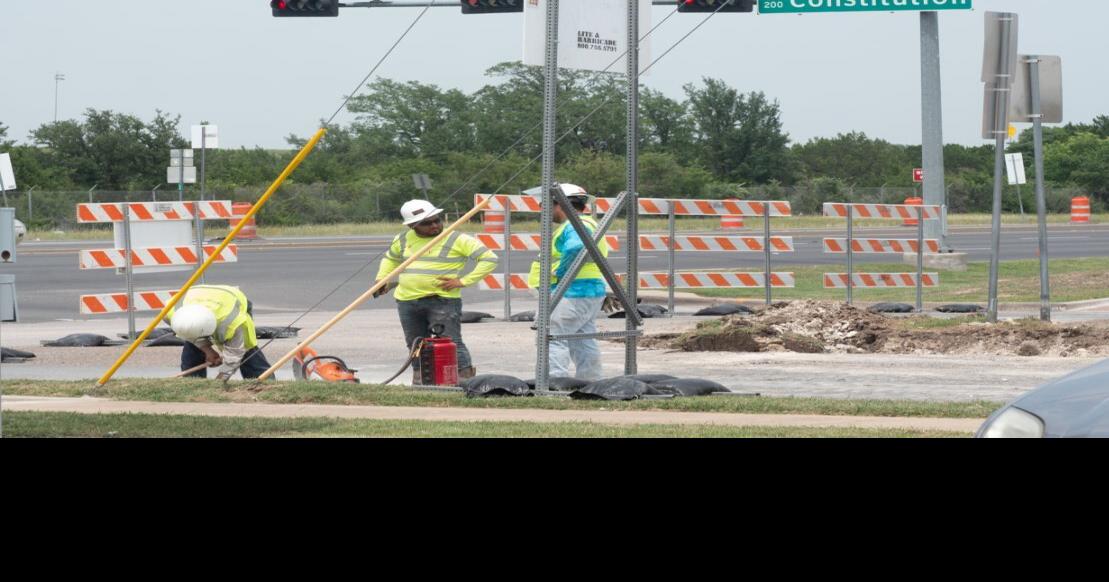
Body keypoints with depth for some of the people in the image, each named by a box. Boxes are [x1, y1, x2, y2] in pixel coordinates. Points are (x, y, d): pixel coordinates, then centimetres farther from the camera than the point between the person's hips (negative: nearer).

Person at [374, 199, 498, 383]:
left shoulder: (457, 240, -6)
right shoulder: (404, 239, 12)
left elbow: (489, 259, -9)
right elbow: (390, 258, 33)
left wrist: (463, 281, -13)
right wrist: (382, 279, 16)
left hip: (442, 300, -6)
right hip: (407, 301, 6)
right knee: (415, 343, 12)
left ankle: (465, 375, -10)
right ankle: (419, 377, 24)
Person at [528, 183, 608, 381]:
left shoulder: (574, 226, -14)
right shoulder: (588, 224, 21)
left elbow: (575, 248, -33)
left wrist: (558, 272, -22)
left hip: (574, 293, -11)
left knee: (554, 336, -13)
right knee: (583, 341, 15)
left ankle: (556, 380, -20)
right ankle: (592, 383, 19)